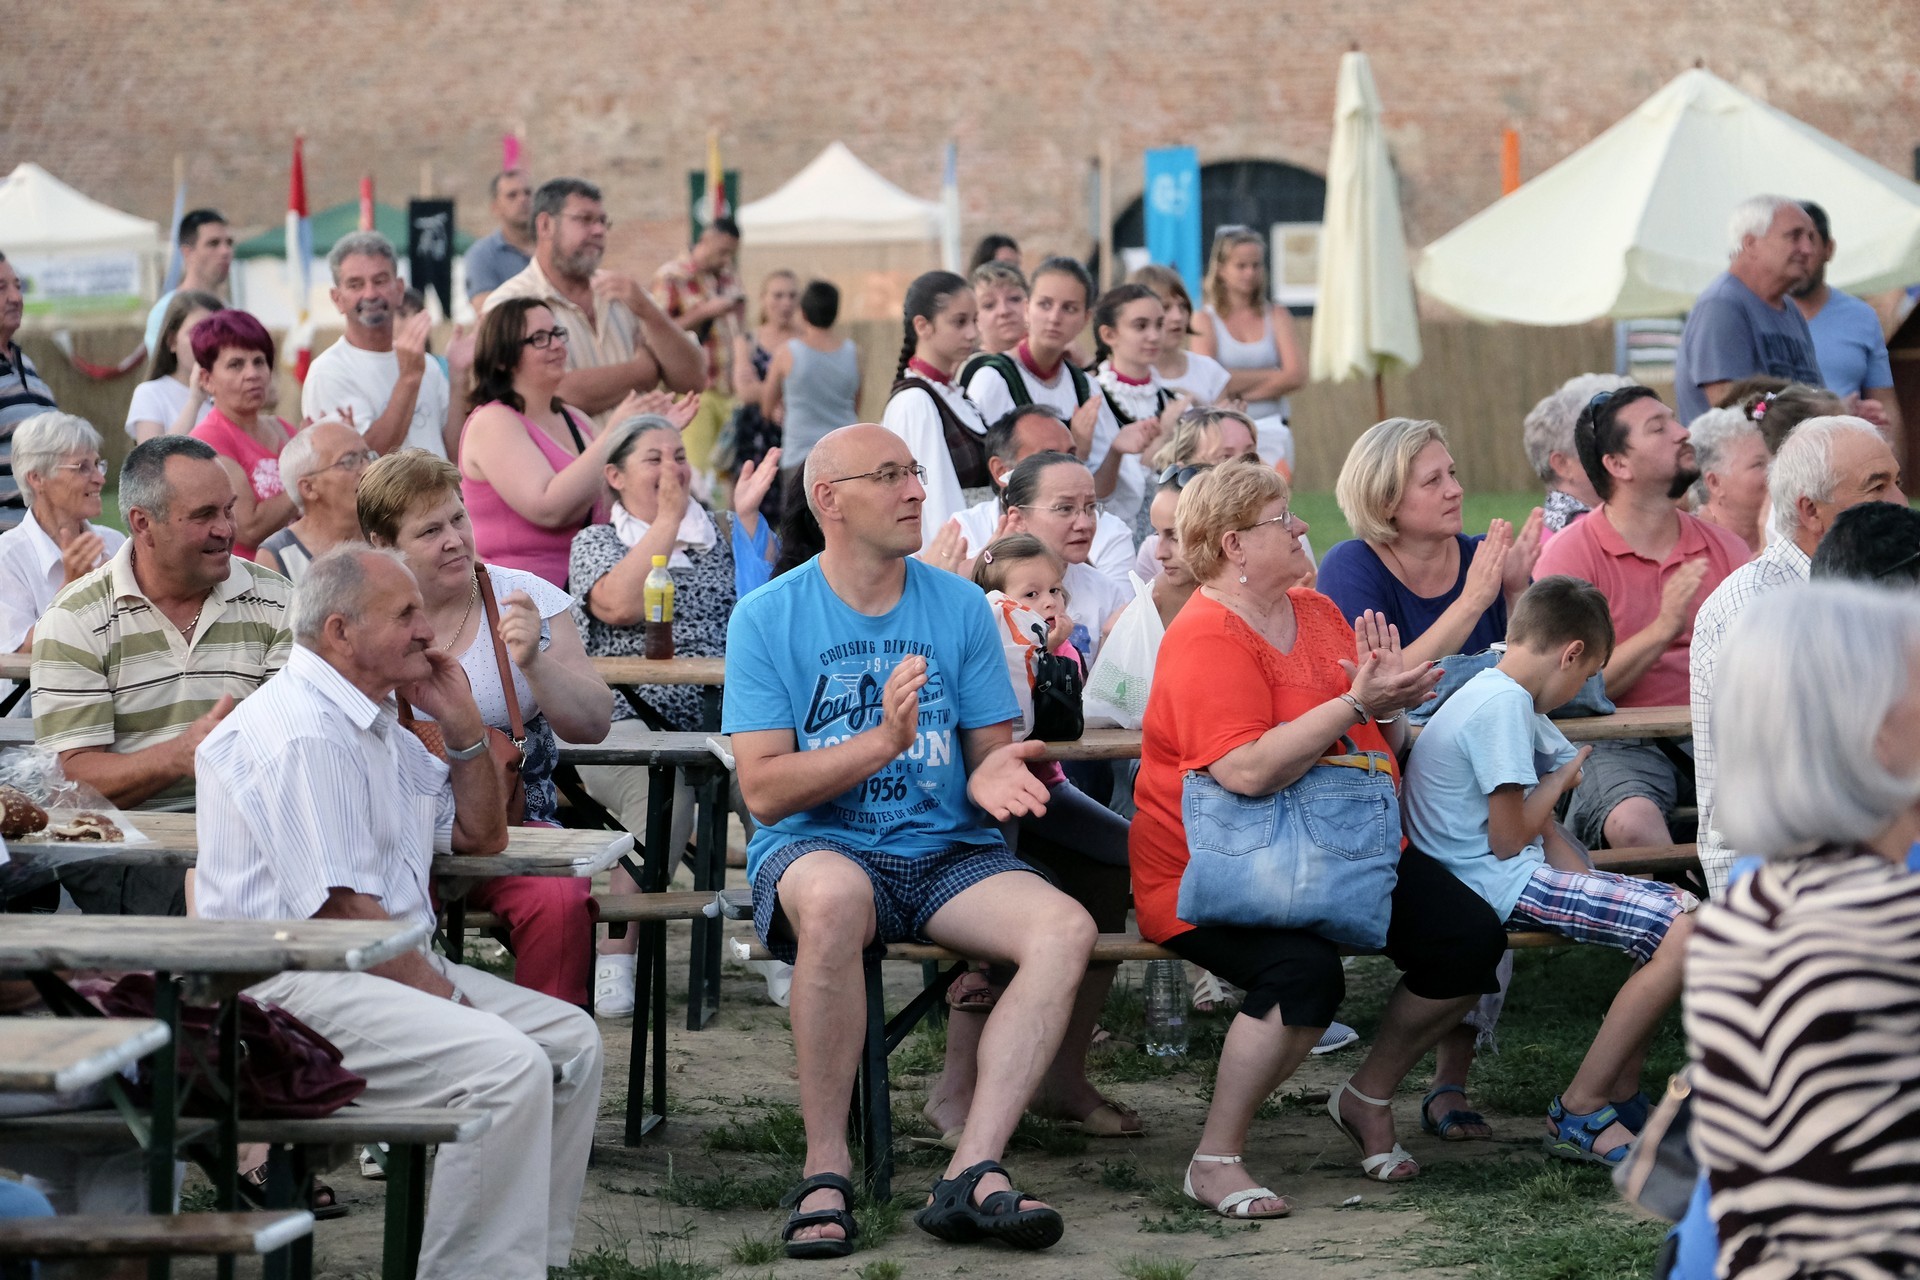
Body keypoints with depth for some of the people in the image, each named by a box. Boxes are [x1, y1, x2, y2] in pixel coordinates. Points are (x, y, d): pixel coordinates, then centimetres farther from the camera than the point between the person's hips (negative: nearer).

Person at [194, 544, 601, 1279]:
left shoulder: (374, 722, 19)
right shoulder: (302, 735, -15)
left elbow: (480, 835, 27)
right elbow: (338, 912, -20)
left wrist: (463, 726, 13)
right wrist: (441, 994, -15)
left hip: (396, 965, 11)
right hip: (297, 988, -11)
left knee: (570, 1039, 3)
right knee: (507, 1067, -27)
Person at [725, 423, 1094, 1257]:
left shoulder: (960, 609, 8)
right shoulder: (767, 617, -1)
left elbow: (992, 754, 10)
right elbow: (764, 790, -8)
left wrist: (993, 777, -16)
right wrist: (884, 740, -21)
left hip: (946, 854, 4)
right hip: (817, 846, -3)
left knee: (1065, 928, -25)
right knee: (834, 897, -39)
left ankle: (970, 1175, -29)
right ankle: (825, 1170, -26)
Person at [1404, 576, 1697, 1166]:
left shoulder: (1506, 698, 19)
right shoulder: (1505, 703, -15)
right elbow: (1507, 840, -17)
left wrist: (1593, 889, 9)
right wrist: (1562, 780, 1)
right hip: (1502, 886, -11)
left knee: (1681, 909, 12)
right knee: (1685, 932, -19)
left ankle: (1621, 1095, 14)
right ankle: (1579, 1113, -12)